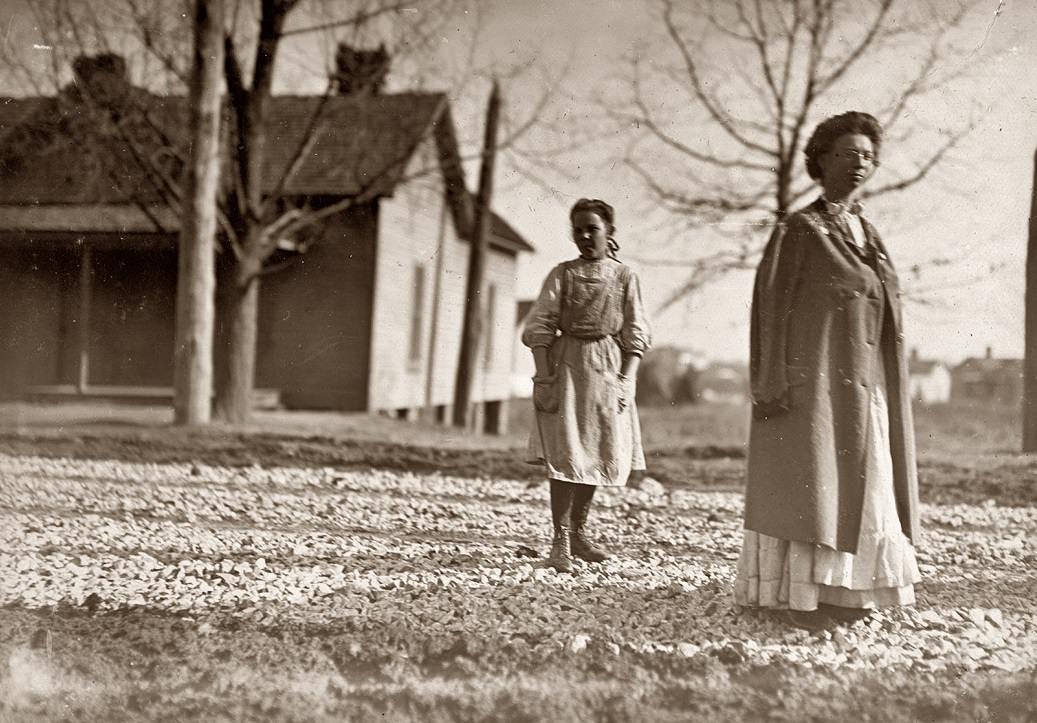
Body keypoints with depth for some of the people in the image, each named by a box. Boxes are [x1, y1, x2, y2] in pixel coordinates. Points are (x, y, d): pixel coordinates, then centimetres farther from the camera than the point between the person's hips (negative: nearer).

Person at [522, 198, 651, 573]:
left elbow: (636, 334, 3)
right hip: (567, 364, -2)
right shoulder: (561, 275, 2)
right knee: (564, 451, -9)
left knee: (598, 453, 9)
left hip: (608, 369, 2)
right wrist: (543, 376, -11)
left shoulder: (624, 277, 5)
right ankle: (560, 541, -4)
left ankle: (578, 532, 26)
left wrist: (626, 379, -8)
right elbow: (539, 327, -2)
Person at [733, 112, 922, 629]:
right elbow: (770, 306, -9)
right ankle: (804, 597, -2)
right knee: (809, 485, -6)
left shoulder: (868, 235, 16)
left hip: (864, 388, 7)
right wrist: (772, 385, -17)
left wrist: (891, 390, 13)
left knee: (860, 486, 8)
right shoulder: (798, 231, -4)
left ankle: (842, 591, 16)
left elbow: (880, 315, 18)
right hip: (814, 386, -7)